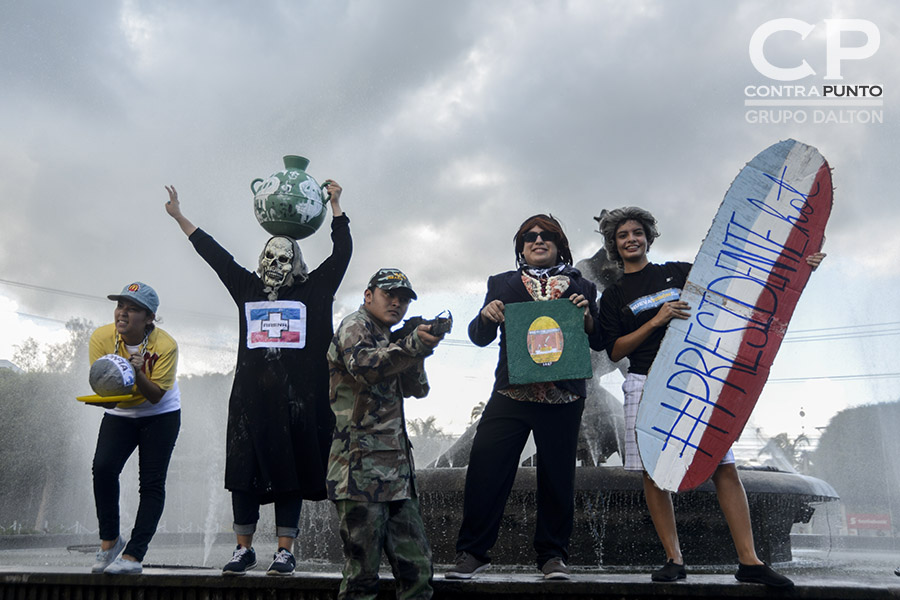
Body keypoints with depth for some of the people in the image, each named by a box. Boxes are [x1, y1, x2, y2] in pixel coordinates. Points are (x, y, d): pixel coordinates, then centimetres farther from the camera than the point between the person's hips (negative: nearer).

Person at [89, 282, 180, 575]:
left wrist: (137, 373, -39)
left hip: (161, 416, -2)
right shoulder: (101, 337, -13)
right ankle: (109, 540, -1)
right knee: (102, 468, -19)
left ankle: (133, 555, -3)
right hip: (119, 414, 3)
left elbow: (155, 396, -22)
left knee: (152, 481, -9)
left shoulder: (165, 345, -22)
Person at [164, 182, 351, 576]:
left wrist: (336, 205, 8)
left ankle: (285, 551, 9)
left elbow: (342, 253, 9)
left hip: (297, 399, -2)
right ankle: (244, 549, 17)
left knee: (290, 473, 1)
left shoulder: (314, 290, 10)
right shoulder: (248, 289, 16)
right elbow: (214, 254, 22)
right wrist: (179, 217, 27)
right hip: (251, 396, 2)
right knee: (245, 472, 4)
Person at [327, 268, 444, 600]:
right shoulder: (355, 325, 0)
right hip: (362, 467, -9)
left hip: (397, 469, 9)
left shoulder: (388, 342, 25)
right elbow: (364, 365, -22)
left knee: (417, 566, 8)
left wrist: (418, 348, -1)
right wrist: (411, 345, -33)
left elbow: (418, 388, 15)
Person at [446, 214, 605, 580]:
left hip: (562, 398, 0)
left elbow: (599, 343, 11)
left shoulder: (581, 288, 15)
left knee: (557, 475, 4)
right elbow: (479, 338, 11)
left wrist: (586, 316, -7)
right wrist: (487, 316, -10)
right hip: (511, 394, 0)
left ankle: (553, 555, 19)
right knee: (484, 469, -7)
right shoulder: (503, 284, 16)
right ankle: (472, 552, 5)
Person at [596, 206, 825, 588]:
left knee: (725, 468, -6)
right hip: (647, 384, 0)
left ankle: (749, 561, -3)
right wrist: (657, 321, -9)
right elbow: (615, 351, 2)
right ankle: (674, 560, 6)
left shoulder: (678, 272, 15)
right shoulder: (613, 297, 11)